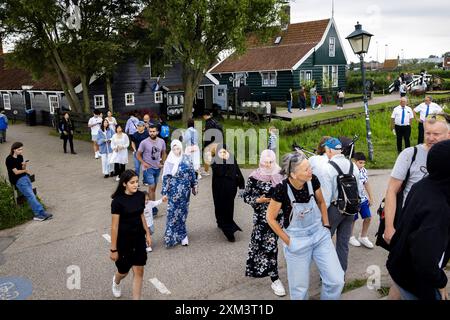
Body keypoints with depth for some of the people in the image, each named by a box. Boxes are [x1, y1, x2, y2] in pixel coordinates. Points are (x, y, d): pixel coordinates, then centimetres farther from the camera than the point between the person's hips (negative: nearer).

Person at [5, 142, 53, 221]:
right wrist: (25, 171, 6)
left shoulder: (20, 157, 14)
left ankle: (38, 214, -17)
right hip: (17, 180, -6)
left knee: (30, 195, -9)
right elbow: (16, 172, -8)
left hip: (25, 177, 6)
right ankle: (41, 213, -20)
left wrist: (24, 165, -6)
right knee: (30, 195, -17)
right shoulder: (9, 159, -7)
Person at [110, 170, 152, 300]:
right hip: (123, 241, -4)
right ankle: (116, 281, 54)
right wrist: (113, 249, -13)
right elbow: (114, 226, -17)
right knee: (124, 271, 17)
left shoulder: (140, 196, -6)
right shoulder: (118, 201, -21)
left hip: (139, 239, 4)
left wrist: (147, 233, 14)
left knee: (139, 271, 6)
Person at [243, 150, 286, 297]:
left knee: (266, 244, 16)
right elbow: (246, 196, -4)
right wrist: (259, 200, -18)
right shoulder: (254, 178, -9)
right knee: (269, 246, -4)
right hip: (262, 217, -4)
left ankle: (256, 266, 40)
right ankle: (274, 279, 5)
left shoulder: (279, 176, 1)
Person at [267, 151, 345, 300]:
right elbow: (271, 218, -10)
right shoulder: (282, 189, -23)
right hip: (297, 241, -3)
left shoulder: (313, 180, -13)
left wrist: (326, 226, 6)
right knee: (299, 287, 10)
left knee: (336, 280, 4)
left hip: (320, 235, 4)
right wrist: (288, 241, -7)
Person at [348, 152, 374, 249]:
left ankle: (363, 237, 25)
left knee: (368, 217, 6)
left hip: (363, 199, 6)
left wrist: (371, 197, 13)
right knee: (353, 219, 8)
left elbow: (367, 184, 11)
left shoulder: (364, 171, 0)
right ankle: (351, 236, 31)